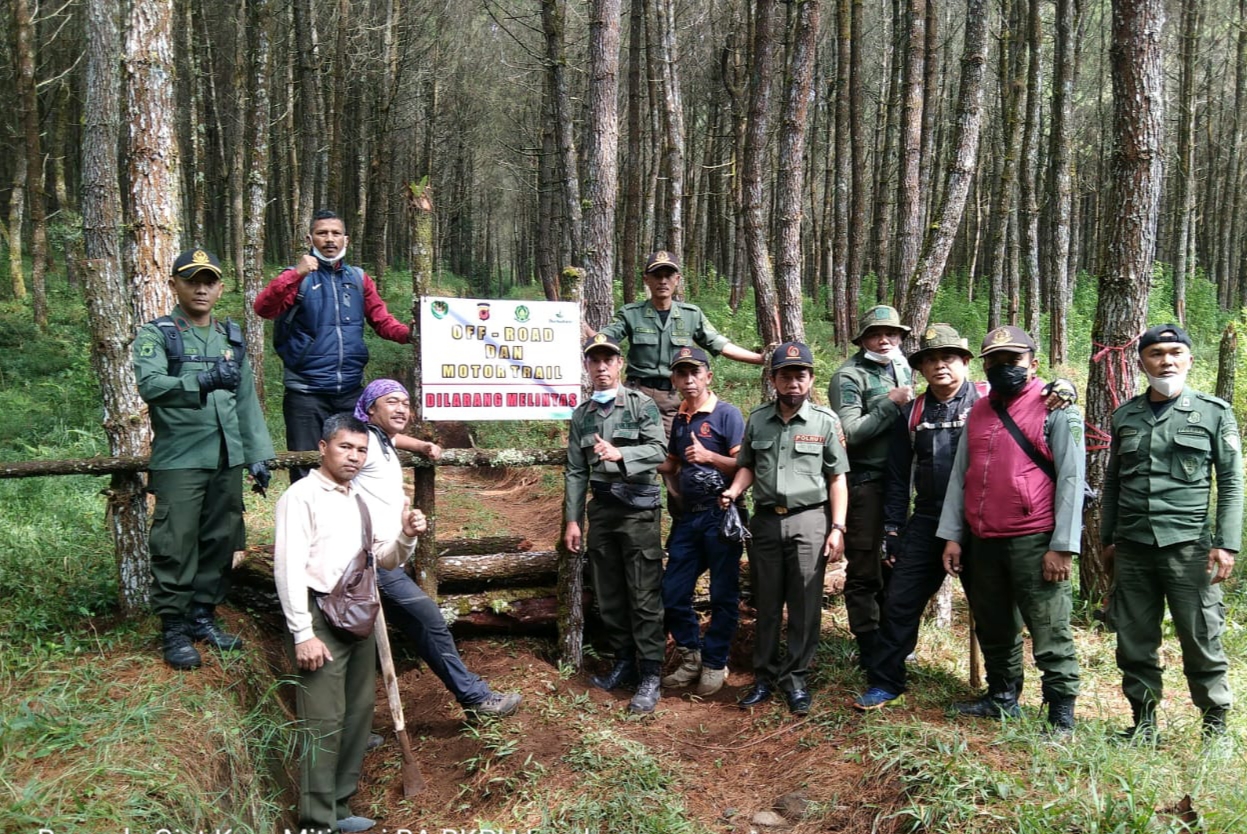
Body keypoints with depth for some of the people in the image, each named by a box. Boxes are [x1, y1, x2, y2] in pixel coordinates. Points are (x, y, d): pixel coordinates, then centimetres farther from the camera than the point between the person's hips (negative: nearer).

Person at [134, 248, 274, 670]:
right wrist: (203, 381, -37)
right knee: (176, 545, -3)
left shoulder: (232, 337, 15)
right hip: (179, 459, -5)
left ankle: (203, 616, 24)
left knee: (221, 541, 10)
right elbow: (150, 385, -20)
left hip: (227, 459, 5)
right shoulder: (155, 334, -1)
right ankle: (173, 629, 9)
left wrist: (258, 455, 11)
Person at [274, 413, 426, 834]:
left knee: (358, 715, 11)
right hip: (322, 618, -8)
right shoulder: (301, 496, -6)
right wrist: (303, 633, -17)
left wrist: (406, 536, -3)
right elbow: (289, 568, -13)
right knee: (324, 721, -7)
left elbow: (384, 560, 19)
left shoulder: (360, 501, 15)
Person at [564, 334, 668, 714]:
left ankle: (650, 676, 0)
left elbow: (658, 450, -13)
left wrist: (619, 453, -28)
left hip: (638, 508, -5)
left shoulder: (641, 404, 0)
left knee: (644, 596, -5)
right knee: (608, 595, 11)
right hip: (600, 509, 5)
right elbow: (576, 471, 12)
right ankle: (624, 662, 24)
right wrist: (572, 519, 7)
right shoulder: (581, 414, 12)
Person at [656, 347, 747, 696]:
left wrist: (708, 456, -24)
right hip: (687, 517, 6)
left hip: (721, 516, -6)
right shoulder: (679, 419, 13)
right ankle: (691, 657, 24)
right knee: (672, 594, 7)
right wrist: (674, 489, 7)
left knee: (723, 596, 3)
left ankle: (715, 664, 17)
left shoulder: (727, 413, -6)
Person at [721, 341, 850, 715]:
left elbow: (837, 478, -1)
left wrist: (837, 528, -7)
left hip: (809, 520, -3)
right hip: (766, 520, 3)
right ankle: (765, 677, 22)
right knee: (766, 604, 11)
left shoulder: (825, 421, -2)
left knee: (804, 605, 1)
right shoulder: (757, 419, 6)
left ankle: (796, 679, 14)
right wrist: (733, 491, -3)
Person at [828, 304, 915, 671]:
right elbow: (849, 432, -18)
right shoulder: (849, 376, -9)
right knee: (864, 568, 2)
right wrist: (891, 404, -16)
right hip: (865, 482, -7)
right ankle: (869, 647, 12)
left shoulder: (903, 369, 13)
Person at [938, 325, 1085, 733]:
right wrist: (952, 536, 8)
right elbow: (960, 476, 13)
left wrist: (1062, 546, -15)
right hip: (983, 541, 6)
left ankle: (1061, 715, 12)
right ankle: (1002, 698, 33)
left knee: (1049, 633, 0)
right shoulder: (978, 412, 13)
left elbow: (1071, 480, -10)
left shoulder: (1057, 410, -5)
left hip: (1034, 542, -6)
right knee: (993, 628, 17)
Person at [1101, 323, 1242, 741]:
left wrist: (1227, 544, -7)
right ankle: (1143, 721, 21)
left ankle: (1216, 726, 16)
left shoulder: (1214, 412, 2)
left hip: (1188, 546, -3)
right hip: (1132, 549, 3)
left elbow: (1231, 482, 0)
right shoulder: (1124, 416, 11)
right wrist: (1107, 537, 16)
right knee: (1134, 640, 8)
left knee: (1201, 639, 1)